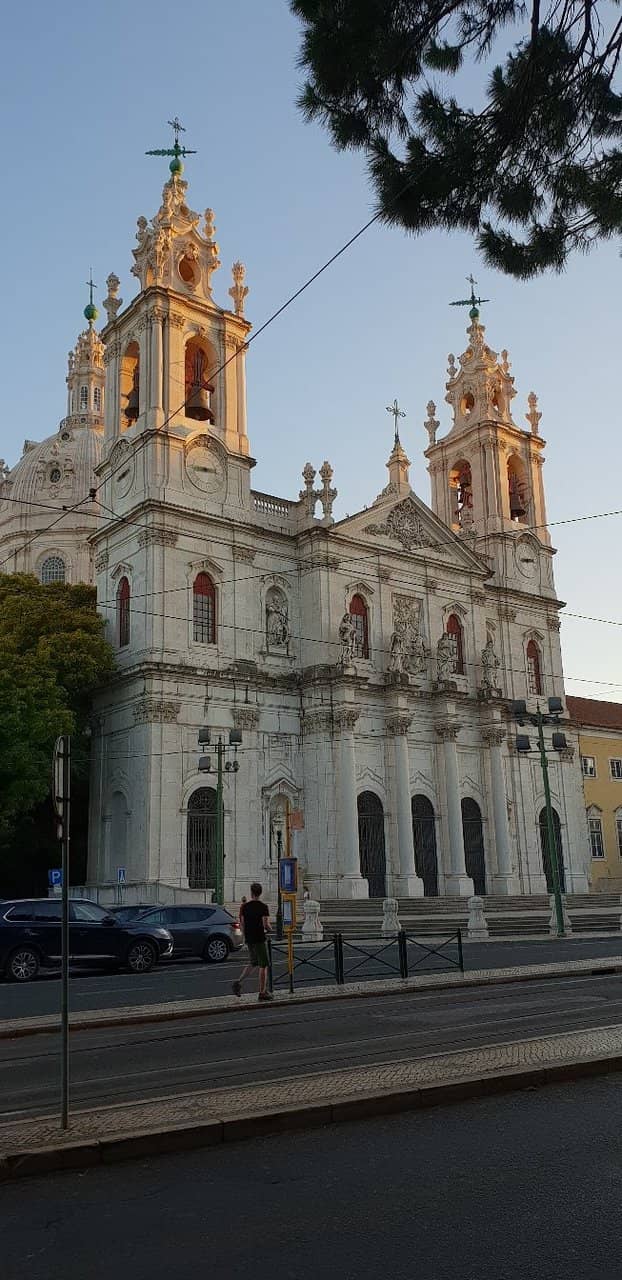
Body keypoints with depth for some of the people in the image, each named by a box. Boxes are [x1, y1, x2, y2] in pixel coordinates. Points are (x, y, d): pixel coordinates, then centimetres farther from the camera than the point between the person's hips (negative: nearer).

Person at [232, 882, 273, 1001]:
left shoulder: (245, 906, 3)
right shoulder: (263, 907, -11)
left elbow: (242, 923, 7)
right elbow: (266, 924, -18)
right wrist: (269, 929, 4)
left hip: (249, 939, 6)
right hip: (259, 938, -6)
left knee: (252, 962, 21)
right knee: (263, 965, 4)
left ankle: (238, 982, 5)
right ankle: (262, 992, 7)